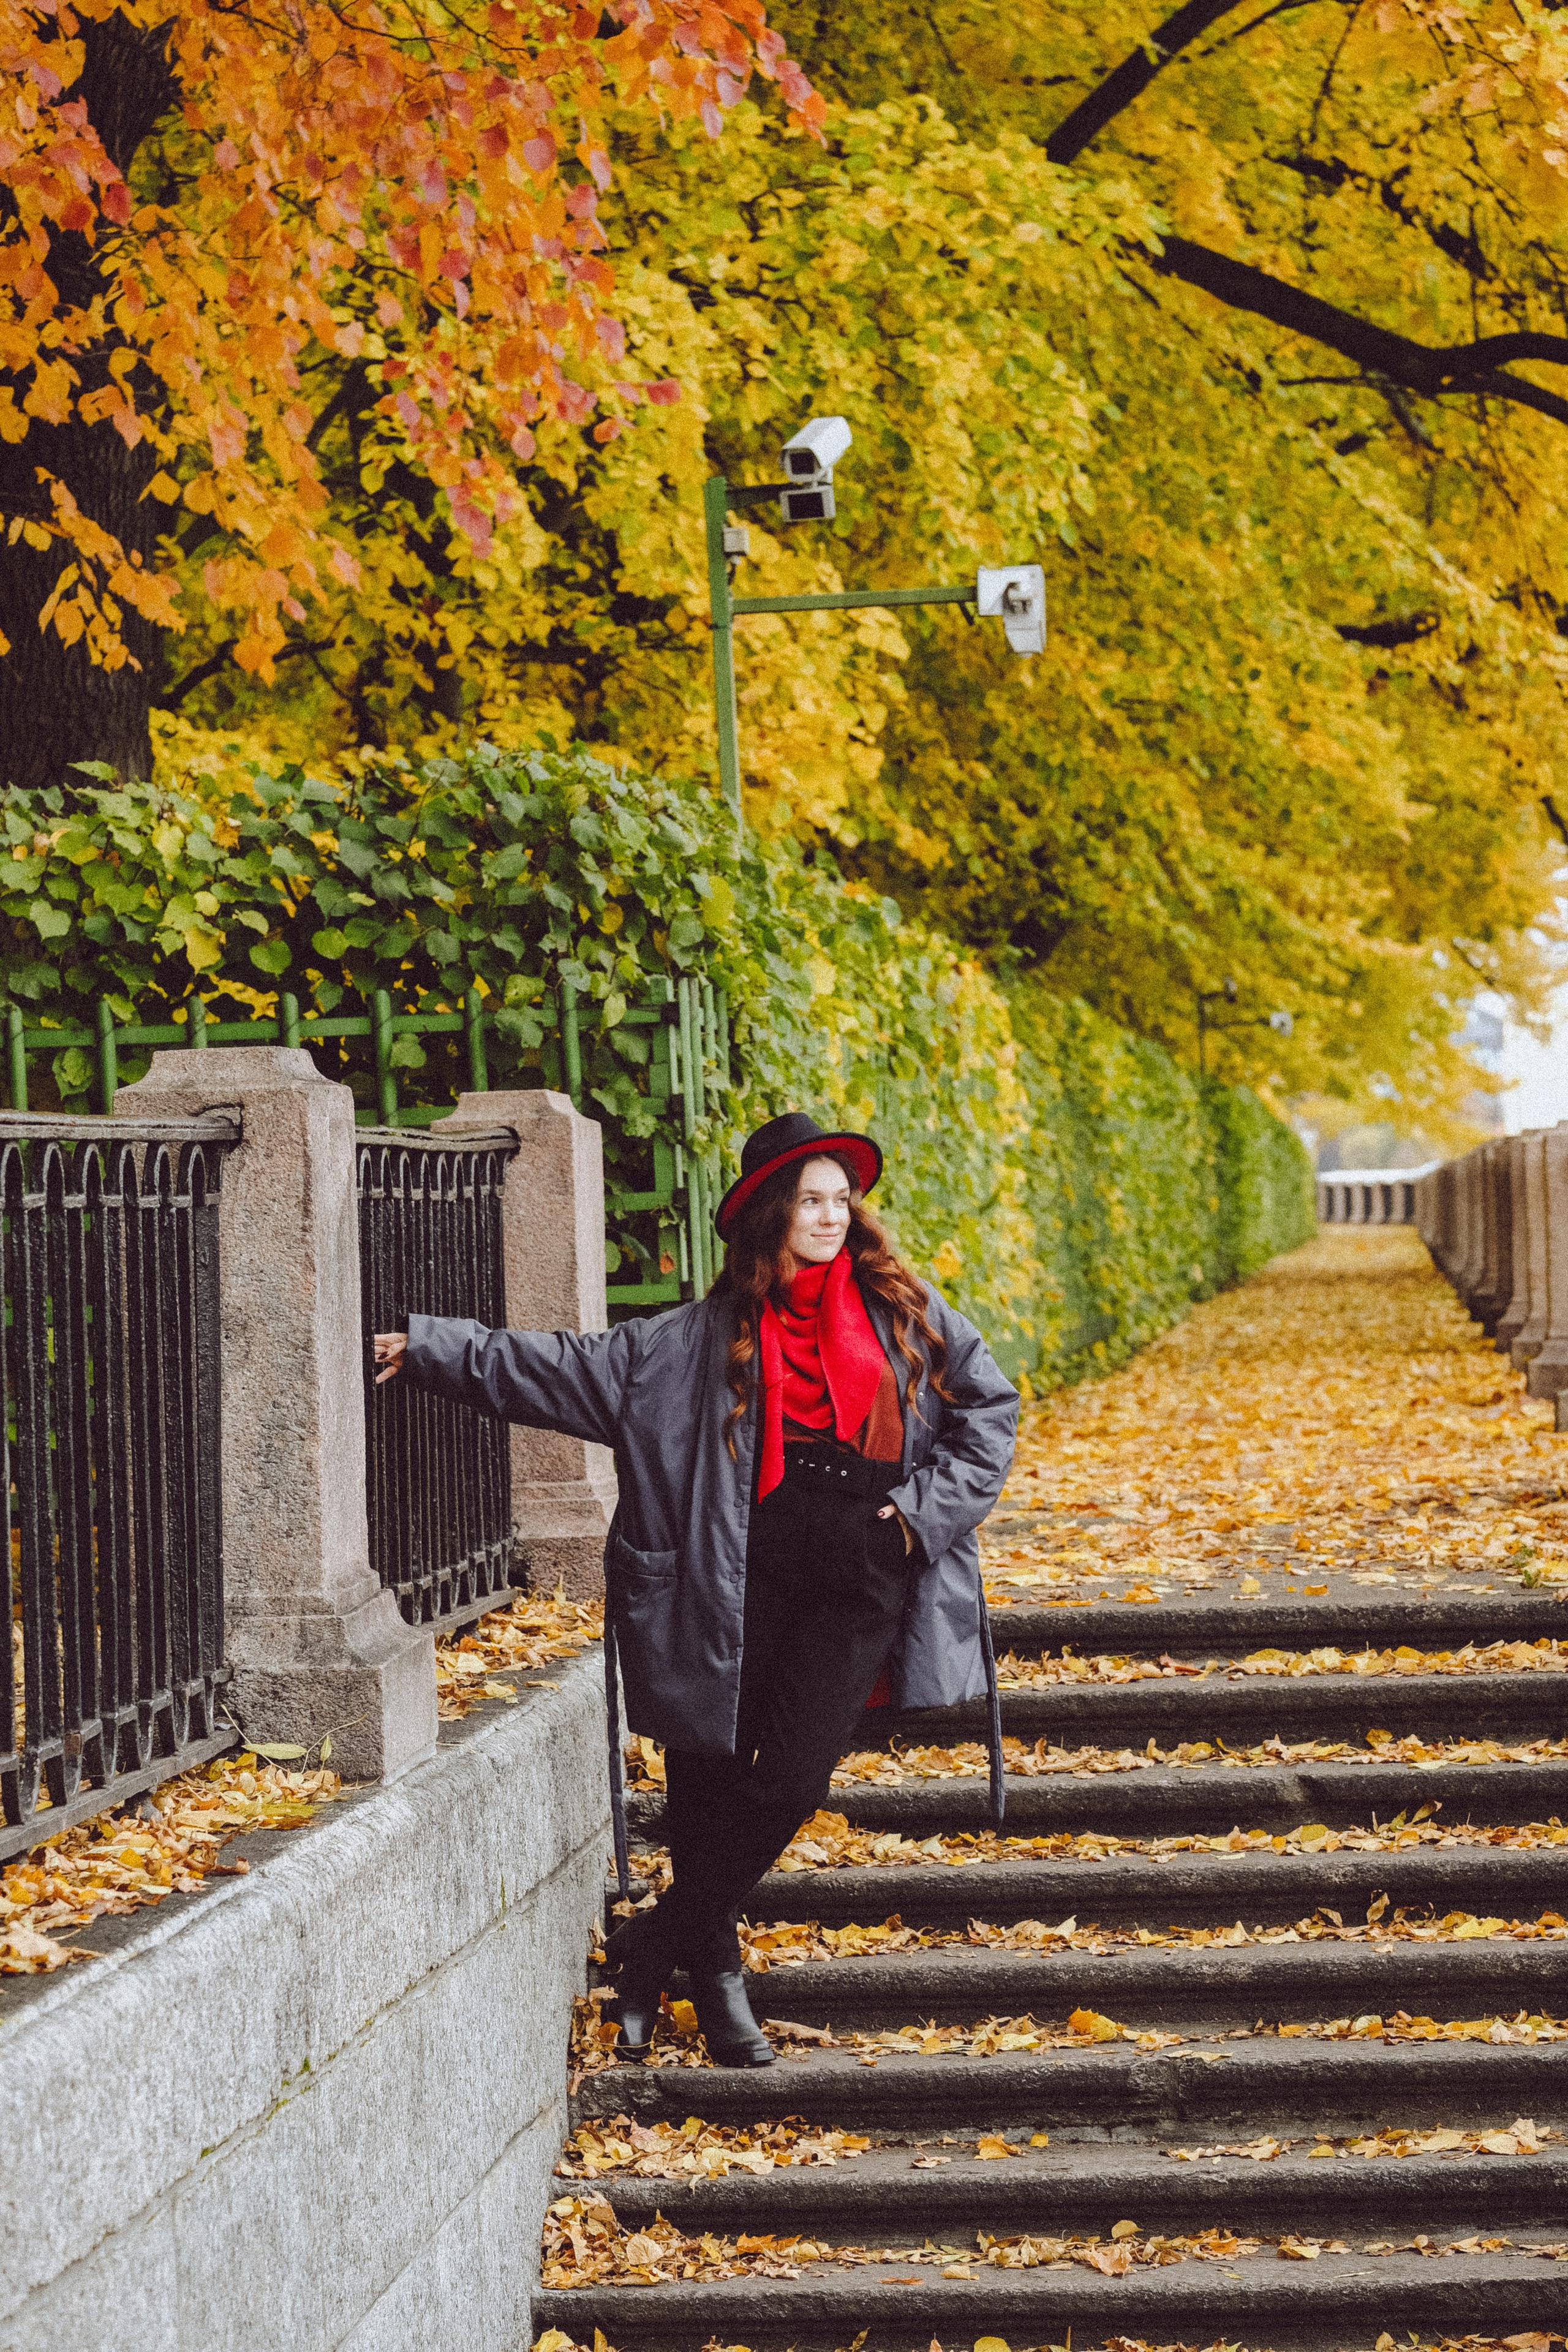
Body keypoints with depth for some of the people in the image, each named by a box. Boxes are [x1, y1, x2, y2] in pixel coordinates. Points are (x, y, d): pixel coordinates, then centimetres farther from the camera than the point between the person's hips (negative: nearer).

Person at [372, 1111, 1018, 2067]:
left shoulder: (902, 1308, 10)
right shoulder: (708, 1335, 10)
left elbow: (989, 1404, 15)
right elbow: (568, 1369, 10)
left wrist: (928, 1505, 3)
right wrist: (432, 1347, 6)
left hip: (864, 1567, -1)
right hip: (749, 1563, 1)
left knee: (791, 1775, -11)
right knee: (707, 1768, 0)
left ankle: (654, 1947, 6)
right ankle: (716, 1974, 17)